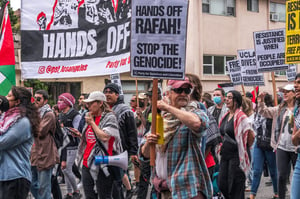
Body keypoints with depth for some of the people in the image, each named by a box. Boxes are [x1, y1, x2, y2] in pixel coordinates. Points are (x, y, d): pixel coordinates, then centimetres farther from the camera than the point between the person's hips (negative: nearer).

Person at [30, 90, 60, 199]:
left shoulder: (49, 115, -10)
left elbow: (40, 132, -18)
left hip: (45, 156, -8)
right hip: (33, 154, 8)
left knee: (43, 188, -3)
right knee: (33, 185, 16)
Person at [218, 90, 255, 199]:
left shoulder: (241, 117, -14)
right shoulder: (225, 117, 11)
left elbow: (251, 136, -13)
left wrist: (245, 147, 1)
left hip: (236, 156, -8)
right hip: (225, 154, 8)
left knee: (235, 187, -2)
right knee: (221, 184, 8)